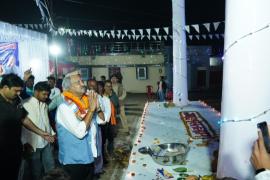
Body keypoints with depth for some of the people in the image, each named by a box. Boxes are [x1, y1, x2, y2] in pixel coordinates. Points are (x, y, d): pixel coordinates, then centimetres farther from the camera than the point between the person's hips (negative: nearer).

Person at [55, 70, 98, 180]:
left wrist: (96, 107, -7)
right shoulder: (64, 107, -19)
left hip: (88, 157, 7)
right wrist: (91, 110, -22)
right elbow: (80, 132, -28)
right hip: (74, 160, -7)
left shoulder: (85, 103, 1)